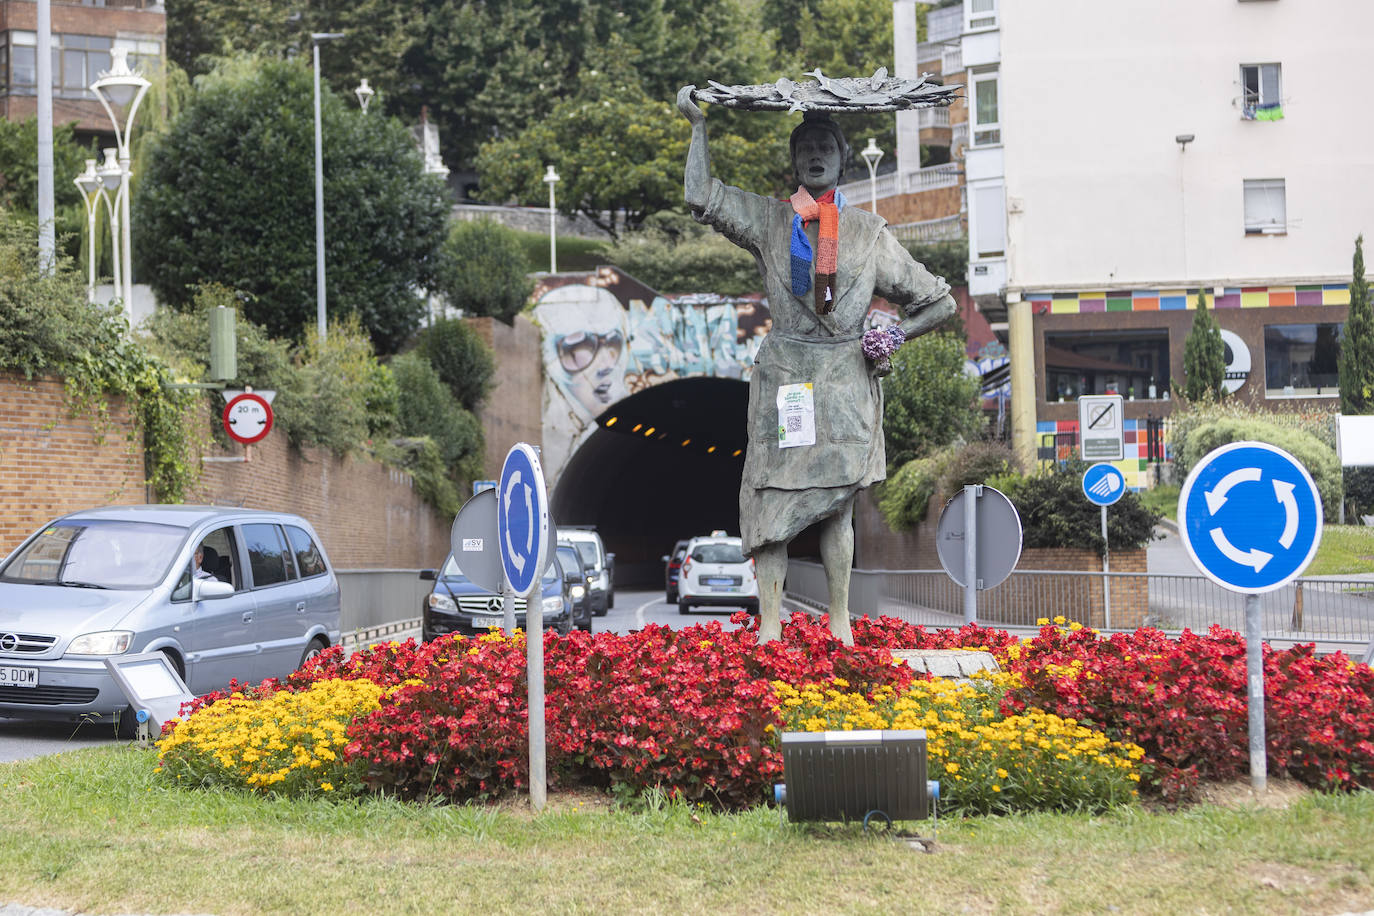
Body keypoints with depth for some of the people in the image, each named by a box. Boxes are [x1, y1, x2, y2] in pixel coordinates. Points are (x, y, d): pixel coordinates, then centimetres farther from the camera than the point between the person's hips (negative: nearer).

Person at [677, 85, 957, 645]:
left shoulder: (868, 232, 10)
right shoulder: (767, 220, 7)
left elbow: (939, 303, 15)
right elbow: (701, 197, -9)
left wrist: (894, 334, -2)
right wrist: (699, 124, -2)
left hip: (847, 375, 1)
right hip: (784, 372, -1)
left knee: (837, 502, 3)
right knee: (774, 499, -7)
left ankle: (839, 624, 11)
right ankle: (769, 627, -6)